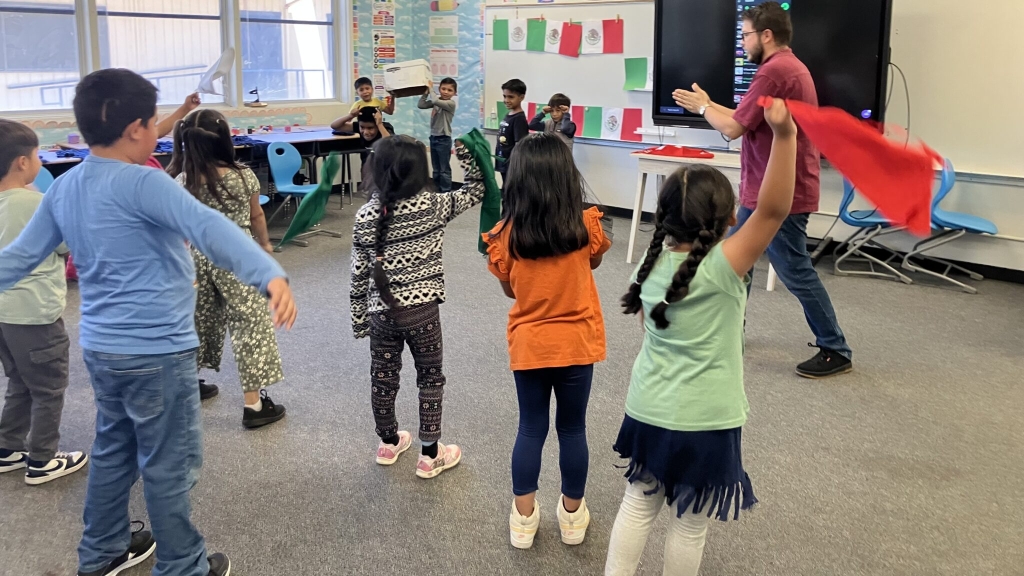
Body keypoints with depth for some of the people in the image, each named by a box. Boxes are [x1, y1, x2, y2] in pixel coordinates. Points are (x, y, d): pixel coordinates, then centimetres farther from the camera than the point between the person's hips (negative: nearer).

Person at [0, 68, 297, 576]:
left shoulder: (64, 188, 6)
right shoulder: (141, 183, -20)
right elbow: (209, 227, -36)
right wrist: (270, 276, -49)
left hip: (101, 347, 8)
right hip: (155, 352, -8)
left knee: (113, 450, 24)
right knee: (169, 466, 6)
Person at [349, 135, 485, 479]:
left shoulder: (366, 215, -4)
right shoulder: (433, 205, -9)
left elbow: (359, 273, 0)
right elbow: (476, 191, 7)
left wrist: (359, 317, 8)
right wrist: (466, 155, 9)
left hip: (381, 310, 3)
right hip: (422, 309, -2)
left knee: (383, 376, 18)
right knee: (430, 378, 12)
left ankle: (388, 443, 37)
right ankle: (430, 455, 20)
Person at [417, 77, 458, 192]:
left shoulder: (451, 103, -14)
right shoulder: (436, 102, 7)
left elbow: (435, 101, -28)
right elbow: (421, 105, 2)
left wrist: (431, 88, -13)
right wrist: (426, 91, -5)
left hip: (444, 139, -7)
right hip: (433, 138, 7)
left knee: (444, 170, -1)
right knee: (436, 170, 14)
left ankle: (446, 193, 5)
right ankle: (437, 192, 22)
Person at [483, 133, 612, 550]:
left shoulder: (507, 234, -12)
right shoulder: (587, 226, -13)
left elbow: (509, 290, 2)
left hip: (529, 344, 0)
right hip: (577, 343, 0)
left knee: (530, 430, 14)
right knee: (572, 430, 15)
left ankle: (524, 519, 24)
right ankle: (572, 515, 29)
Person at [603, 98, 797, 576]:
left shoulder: (651, 264, -3)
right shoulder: (721, 268, -21)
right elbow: (773, 211, -31)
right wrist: (784, 136, -38)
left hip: (647, 408, 6)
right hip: (702, 421, -5)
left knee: (639, 504, 21)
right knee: (691, 523, 14)